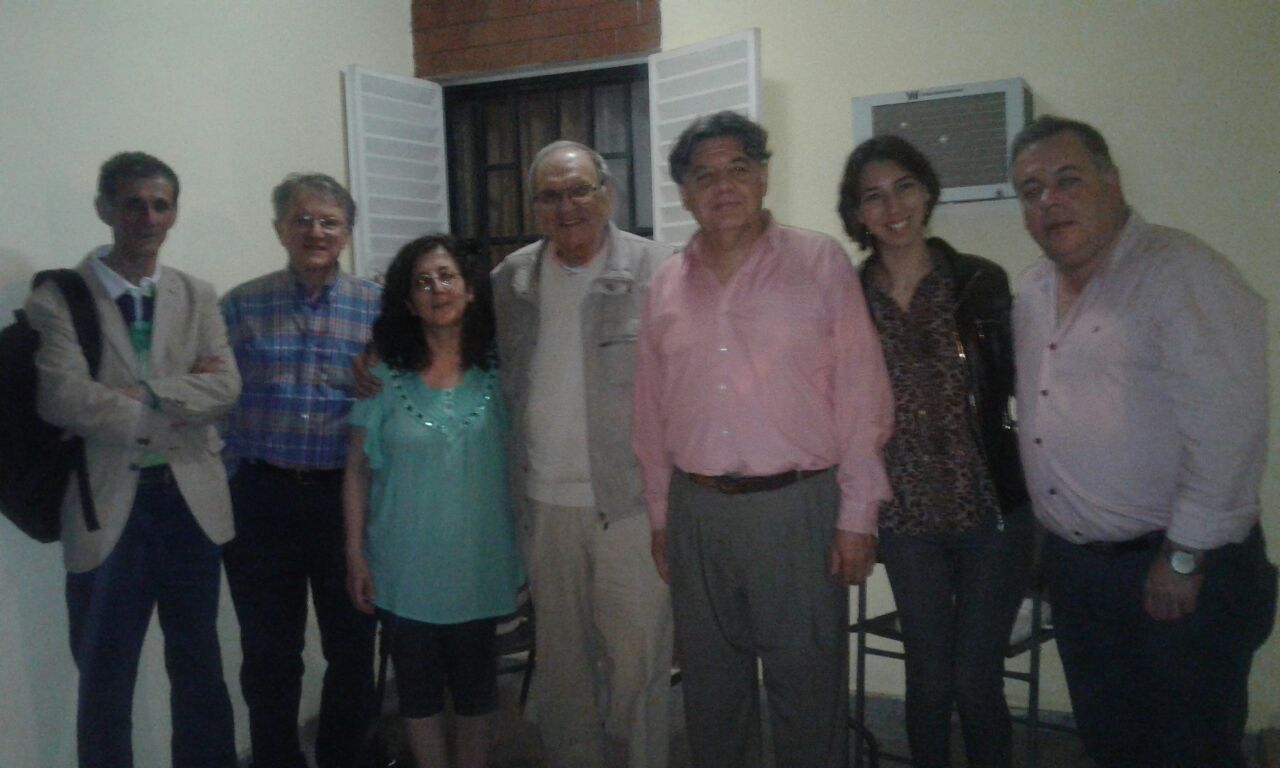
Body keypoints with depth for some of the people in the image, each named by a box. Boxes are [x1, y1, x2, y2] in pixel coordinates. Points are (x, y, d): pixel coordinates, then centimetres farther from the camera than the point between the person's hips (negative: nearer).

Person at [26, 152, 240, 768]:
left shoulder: (197, 297, 6)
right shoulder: (58, 298, -5)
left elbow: (225, 388, -7)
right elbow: (62, 399, -19)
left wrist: (143, 393, -19)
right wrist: (181, 402, -15)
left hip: (191, 501, 3)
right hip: (108, 506, -3)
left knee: (200, 668, 16)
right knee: (104, 679, 11)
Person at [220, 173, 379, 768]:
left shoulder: (375, 307, 1)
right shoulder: (241, 306, 2)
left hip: (345, 495, 0)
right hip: (263, 497, 0)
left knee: (353, 645, 12)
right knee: (269, 652, 11)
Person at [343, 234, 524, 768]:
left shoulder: (497, 372, -2)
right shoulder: (385, 376, -5)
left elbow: (519, 461, 2)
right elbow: (358, 469, -2)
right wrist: (355, 554, -4)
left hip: (478, 561, 1)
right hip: (406, 564, 0)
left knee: (475, 683, 13)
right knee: (417, 684, 12)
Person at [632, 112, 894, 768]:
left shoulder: (820, 264, -2)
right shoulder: (666, 286, 9)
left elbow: (863, 396, -4)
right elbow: (652, 413, 13)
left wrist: (857, 515, -7)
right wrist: (660, 517, 13)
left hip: (797, 506, -3)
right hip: (696, 511, 4)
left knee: (808, 691, 6)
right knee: (711, 692, 16)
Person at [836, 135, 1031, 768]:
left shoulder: (980, 281, -3)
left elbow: (1016, 384, 3)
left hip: (991, 508, -1)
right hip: (907, 518, 1)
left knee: (976, 681, 3)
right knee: (929, 680, 11)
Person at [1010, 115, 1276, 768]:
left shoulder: (1181, 272, -14)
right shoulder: (1031, 293, 10)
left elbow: (1226, 424, -20)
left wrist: (1184, 558, -17)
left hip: (1181, 572, -7)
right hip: (1073, 564, 7)